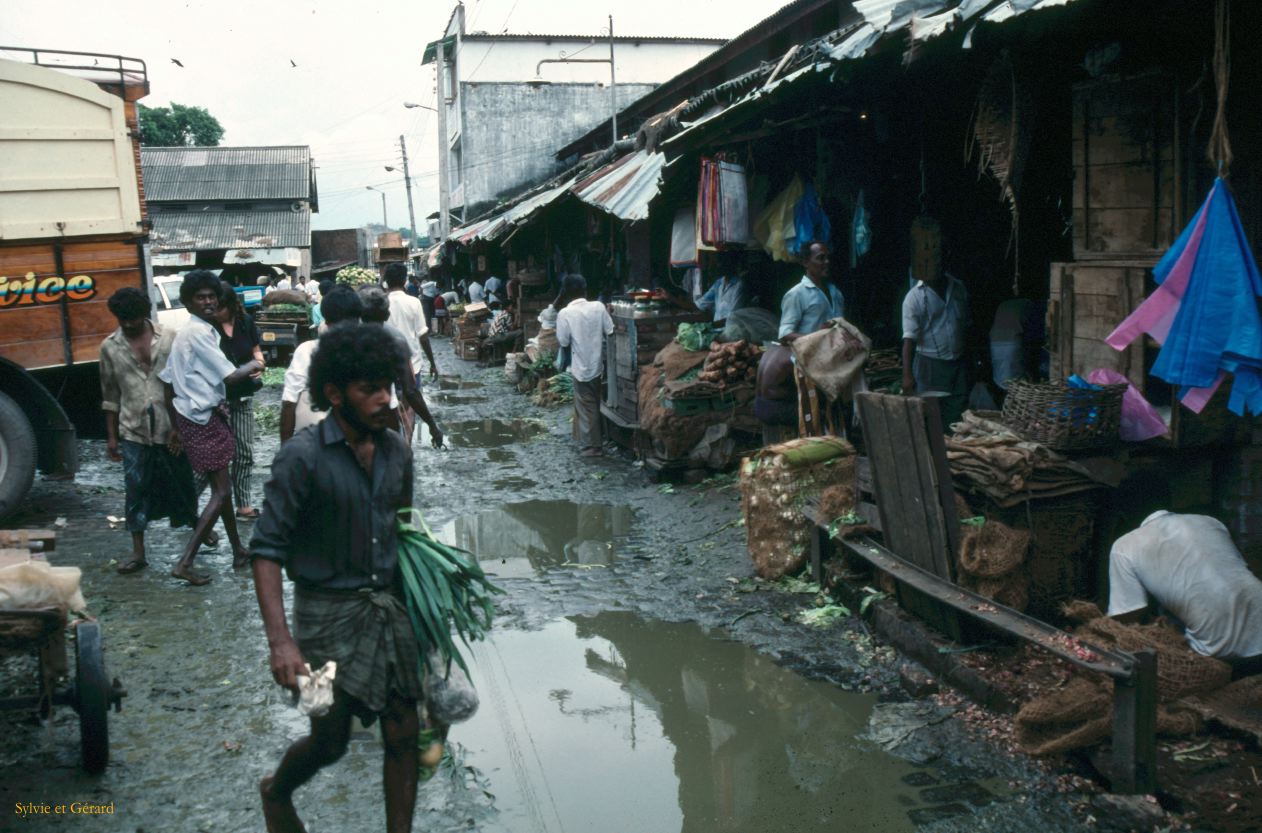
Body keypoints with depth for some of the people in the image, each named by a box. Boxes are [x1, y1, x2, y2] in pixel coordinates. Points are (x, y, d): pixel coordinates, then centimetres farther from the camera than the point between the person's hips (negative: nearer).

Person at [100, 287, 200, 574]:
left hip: (172, 428, -1)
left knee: (182, 483, 12)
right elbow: (111, 395, 7)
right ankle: (138, 553, 11)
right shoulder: (110, 347, 2)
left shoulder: (169, 339, -3)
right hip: (133, 432, 1)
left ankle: (196, 525, 38)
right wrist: (111, 436, 7)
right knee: (135, 491, 3)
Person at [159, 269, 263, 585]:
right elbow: (229, 376, -19)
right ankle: (185, 563, -5)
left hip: (192, 416, 10)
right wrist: (251, 367, 1)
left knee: (222, 487, 19)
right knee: (221, 492, -5)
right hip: (203, 420, -10)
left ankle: (238, 550, 31)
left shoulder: (185, 332, 13)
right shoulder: (198, 332, -17)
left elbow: (168, 383, 15)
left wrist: (175, 427, 19)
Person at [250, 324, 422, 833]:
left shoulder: (396, 452, 1)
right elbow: (268, 549, -16)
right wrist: (280, 640, -24)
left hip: (388, 606, 5)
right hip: (329, 613, -4)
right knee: (330, 741, 9)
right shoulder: (303, 457, -16)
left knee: (403, 735, 6)